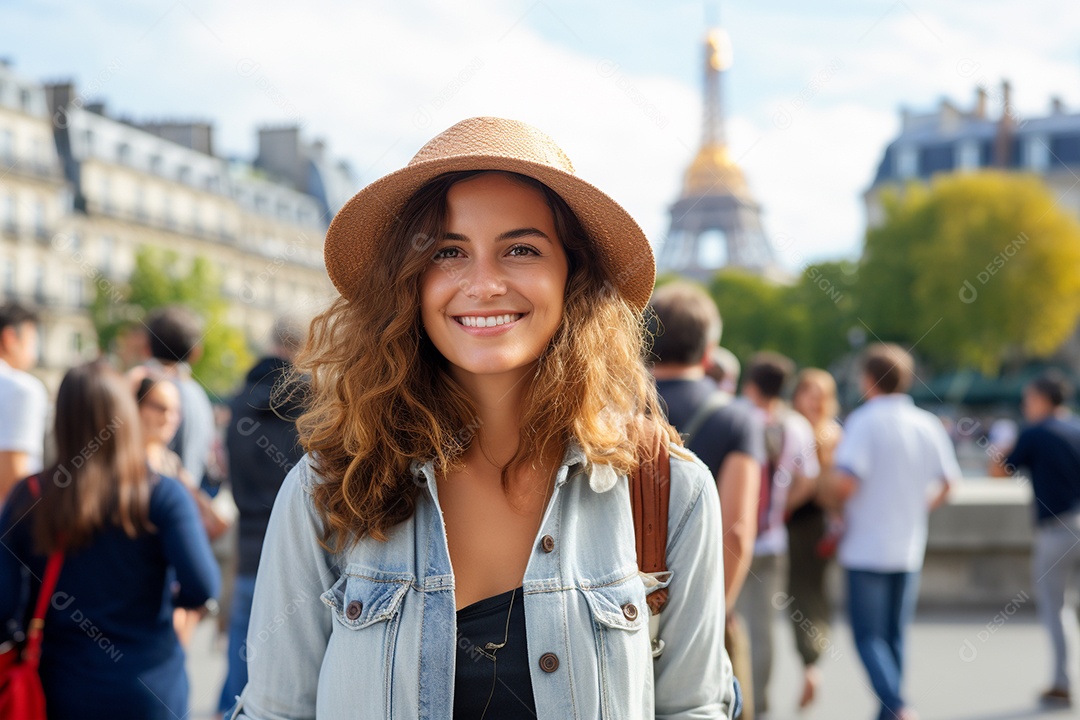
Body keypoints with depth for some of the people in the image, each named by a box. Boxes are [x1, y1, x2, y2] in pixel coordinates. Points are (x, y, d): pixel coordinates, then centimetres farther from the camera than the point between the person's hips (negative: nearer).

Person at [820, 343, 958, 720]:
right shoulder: (929, 424, 5)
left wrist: (830, 495, -3)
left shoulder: (864, 421, -14)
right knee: (895, 635, 15)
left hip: (866, 547, -6)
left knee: (868, 635, 0)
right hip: (910, 548, 6)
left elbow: (843, 481, -24)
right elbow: (948, 480, 14)